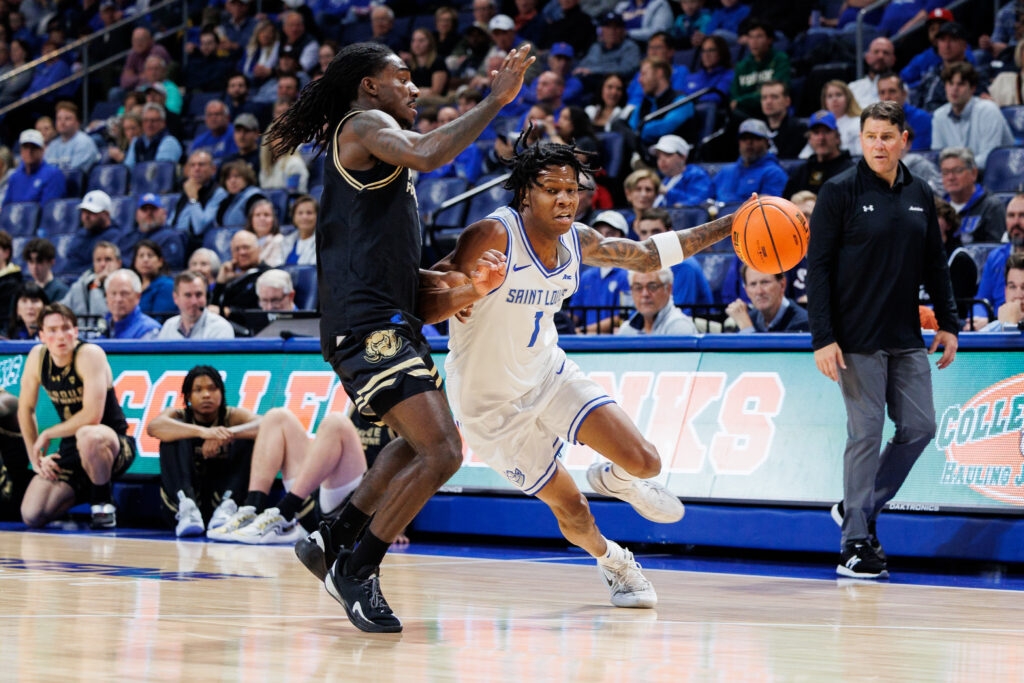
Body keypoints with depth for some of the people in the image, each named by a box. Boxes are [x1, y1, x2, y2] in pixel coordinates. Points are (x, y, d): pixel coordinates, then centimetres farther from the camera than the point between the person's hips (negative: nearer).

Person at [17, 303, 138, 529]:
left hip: (113, 444, -6)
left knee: (87, 436, -44)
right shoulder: (37, 356, -2)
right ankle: (84, 491, 20)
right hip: (71, 451, 6)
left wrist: (47, 435, -16)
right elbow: (26, 409, 10)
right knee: (32, 516, -12)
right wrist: (36, 458, 4)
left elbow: (92, 417, -28)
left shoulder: (90, 355, -19)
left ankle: (103, 502, -16)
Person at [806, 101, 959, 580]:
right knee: (866, 433, -5)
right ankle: (855, 544, 2)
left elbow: (935, 264, 17)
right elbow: (818, 267, -7)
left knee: (919, 427, 4)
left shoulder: (919, 194, 9)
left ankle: (858, 506, 21)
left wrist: (948, 323, 10)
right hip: (857, 339, -6)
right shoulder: (840, 192, -6)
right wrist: (822, 338, -13)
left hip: (906, 339, 6)